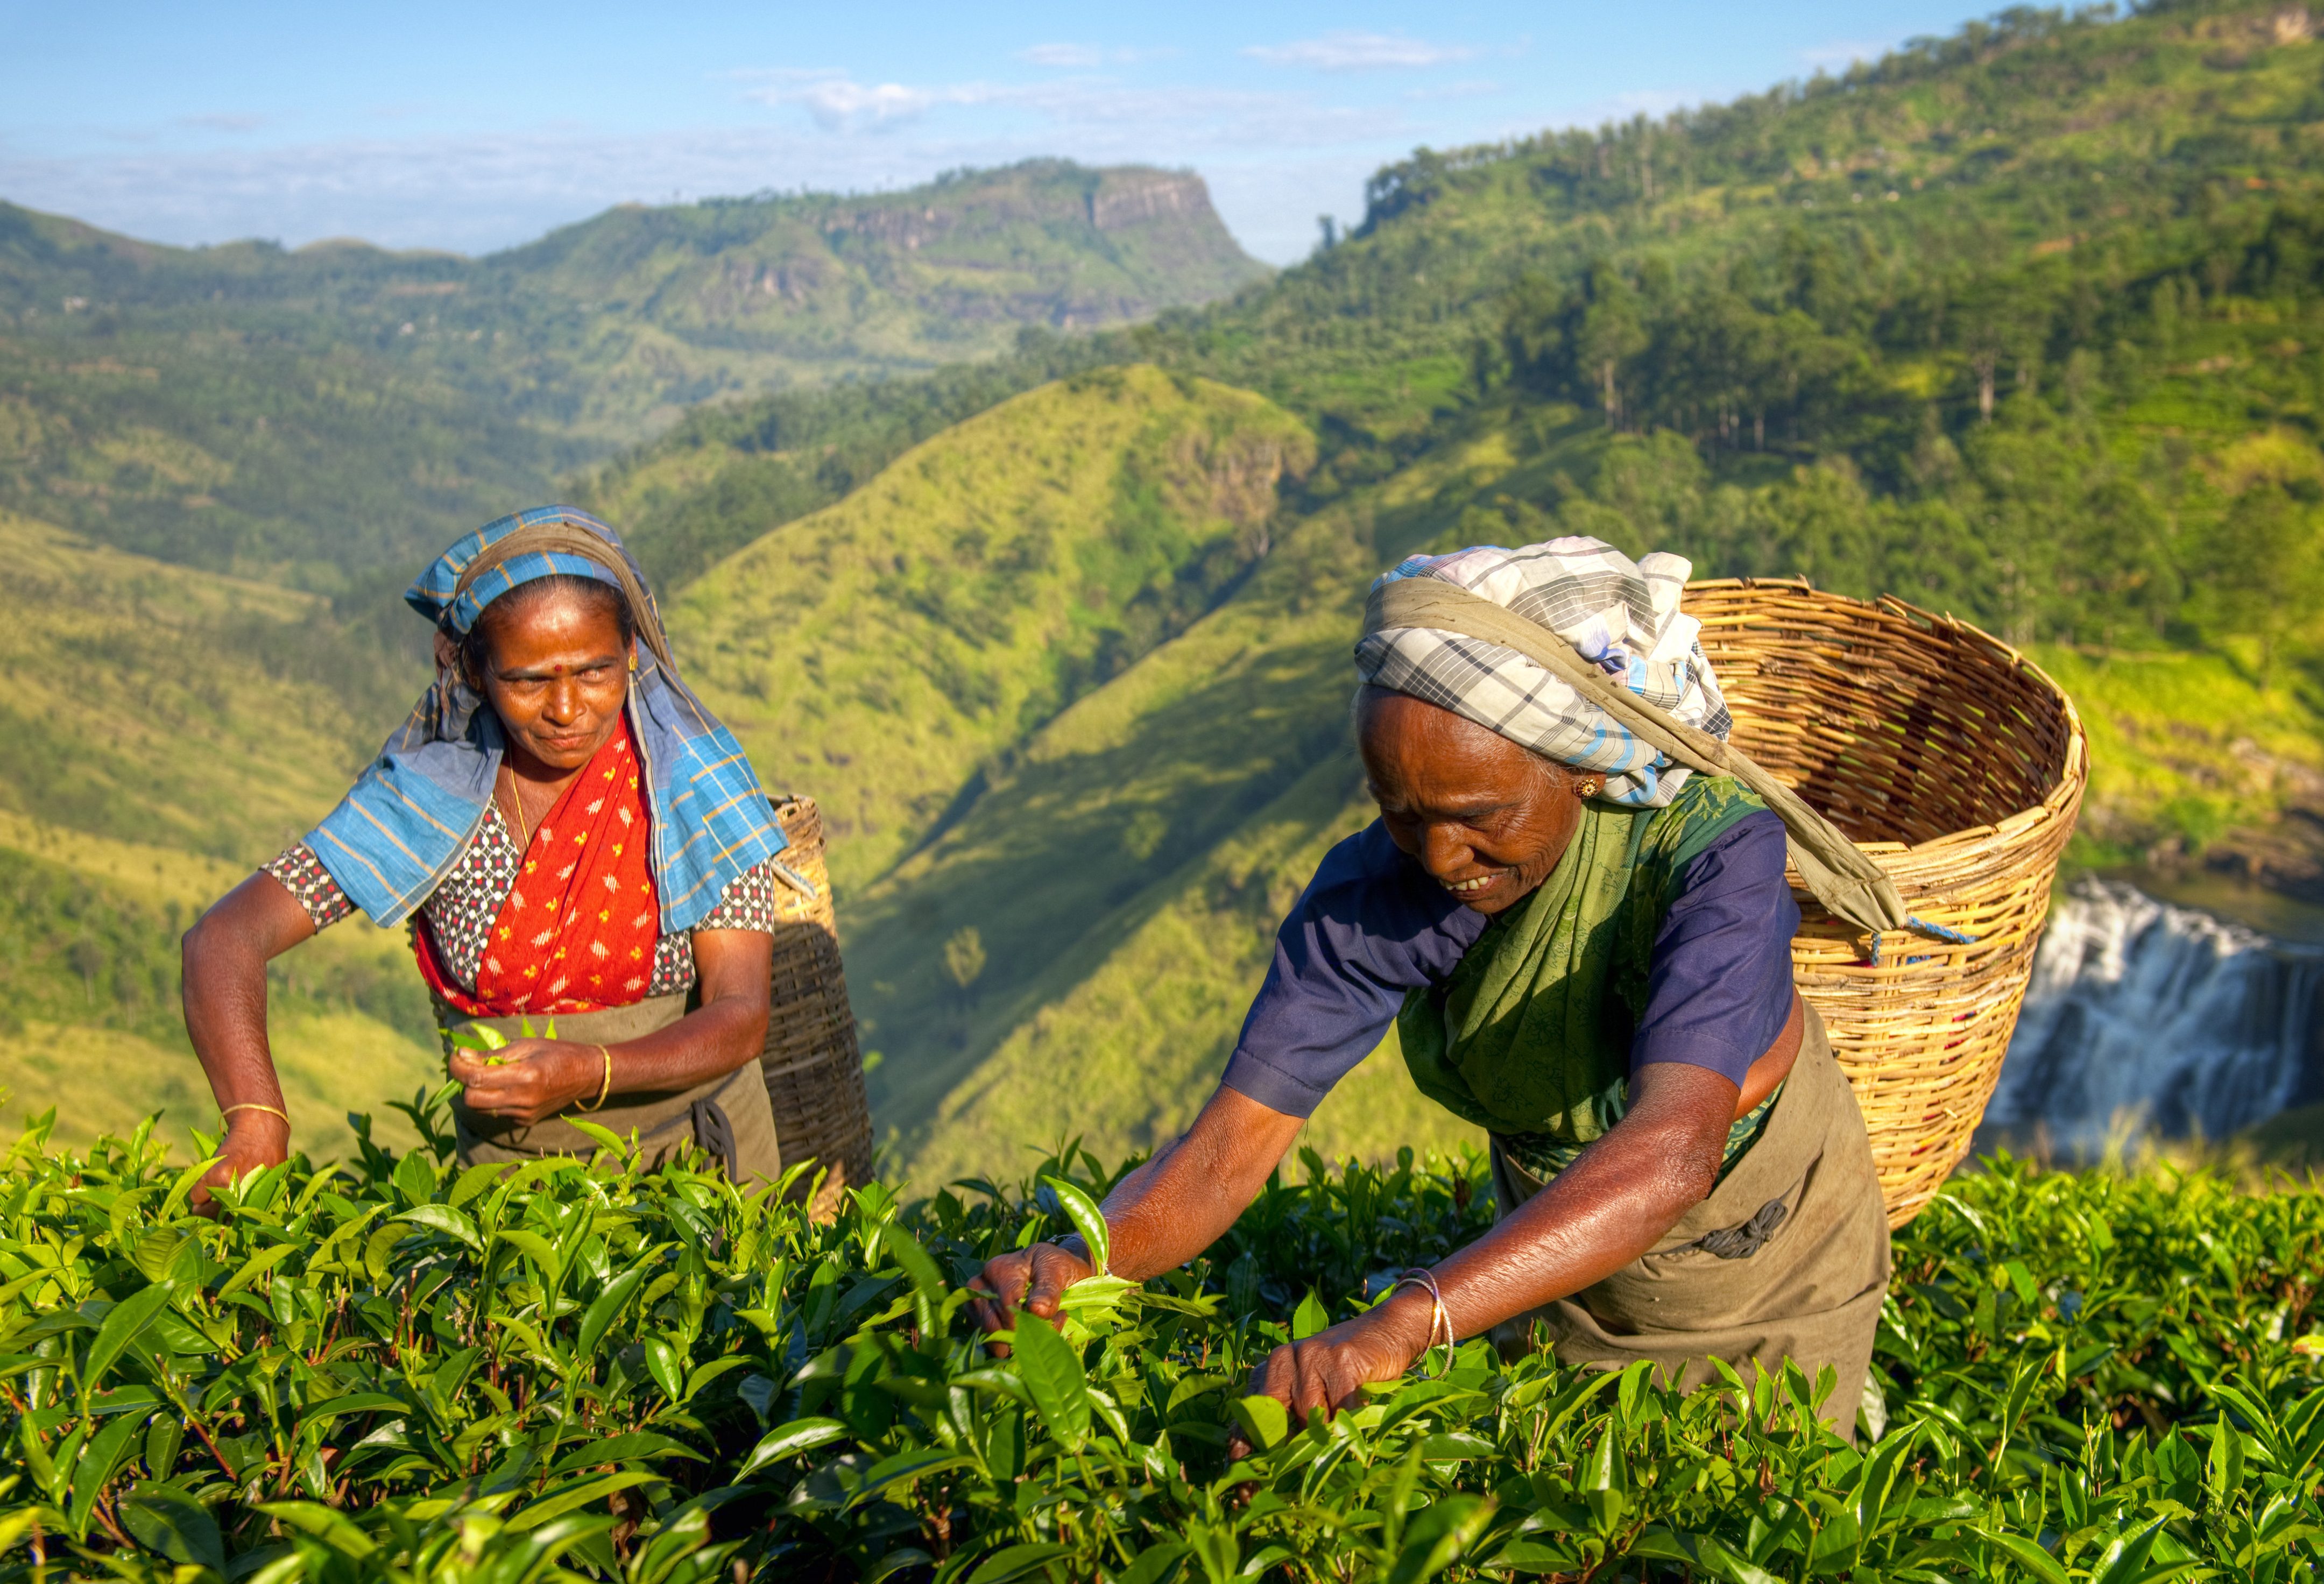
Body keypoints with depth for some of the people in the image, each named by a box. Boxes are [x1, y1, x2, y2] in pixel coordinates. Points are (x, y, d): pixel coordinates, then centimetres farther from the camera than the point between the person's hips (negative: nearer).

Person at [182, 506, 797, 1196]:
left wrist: (589, 1074, -31)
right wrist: (256, 1125, -29)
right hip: (511, 1174, 1)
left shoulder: (693, 777, -10)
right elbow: (225, 938, -12)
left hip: (700, 1160, -1)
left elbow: (741, 1016, -12)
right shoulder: (432, 796, -8)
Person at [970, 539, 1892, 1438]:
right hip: (1565, 1257, 3)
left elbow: (1672, 1150, -53)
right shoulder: (1375, 889, -26)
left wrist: (1402, 1324, -65)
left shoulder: (1715, 854, -37)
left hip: (1770, 1262, -3)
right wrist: (1084, 1258, -49)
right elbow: (1230, 1147, -28)